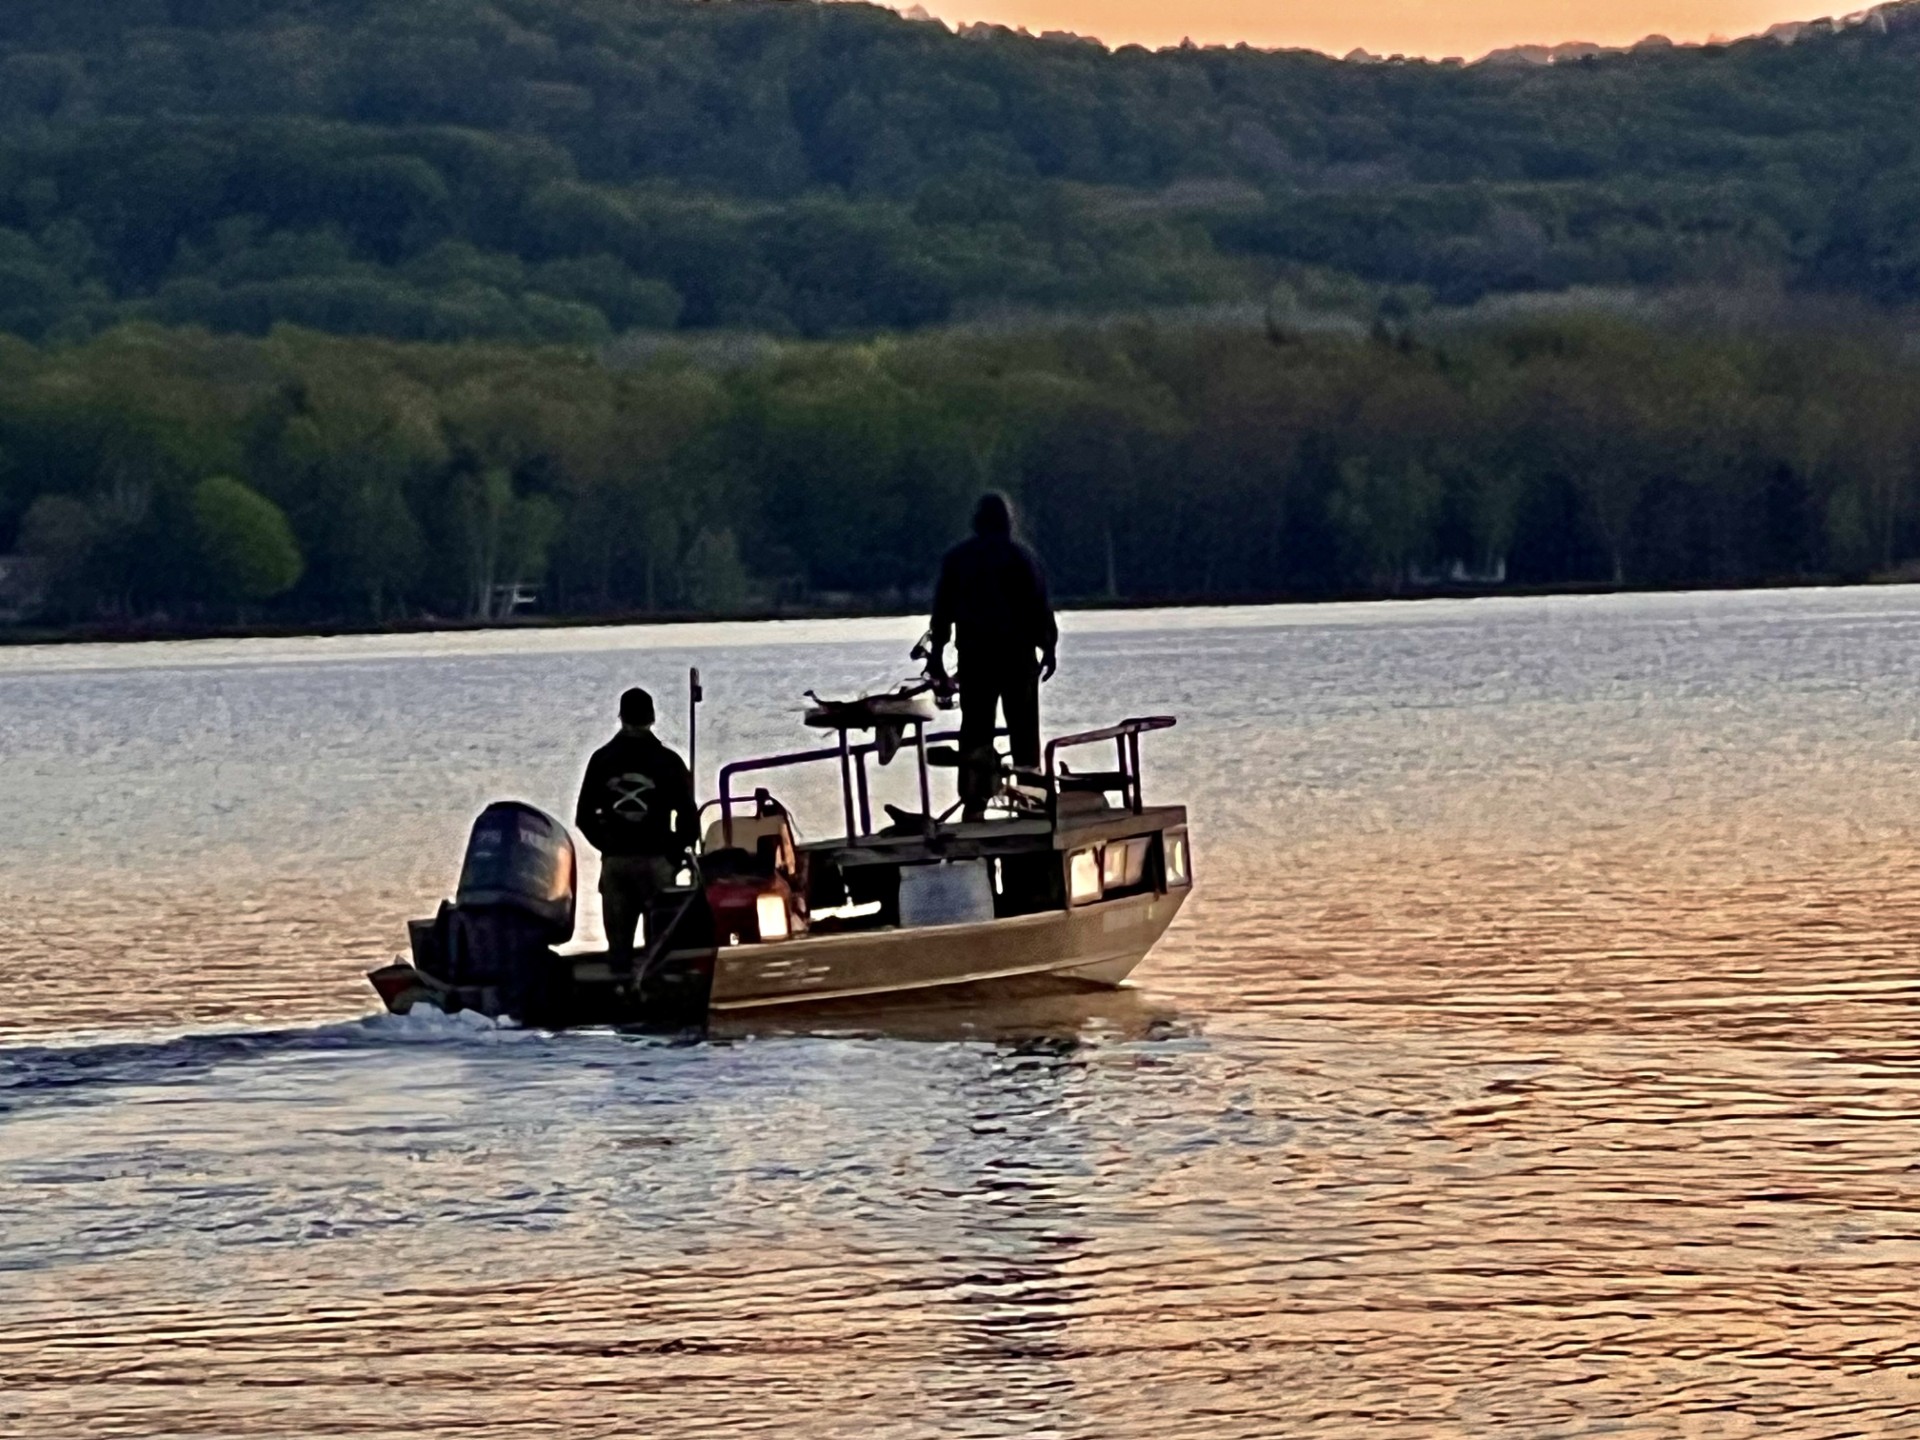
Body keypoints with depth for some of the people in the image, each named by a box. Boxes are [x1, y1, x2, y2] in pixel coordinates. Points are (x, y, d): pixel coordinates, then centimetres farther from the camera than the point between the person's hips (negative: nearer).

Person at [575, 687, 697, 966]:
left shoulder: (602, 760, 6)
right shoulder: (667, 761, -1)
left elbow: (584, 817, 7)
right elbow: (688, 816, -3)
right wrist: (675, 851, 10)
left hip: (614, 861, 2)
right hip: (655, 860, -2)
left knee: (618, 943, 5)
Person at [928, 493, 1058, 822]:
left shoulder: (956, 558, 6)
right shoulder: (1019, 556, -2)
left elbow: (942, 609, 7)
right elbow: (1040, 605, -4)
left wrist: (938, 652, 11)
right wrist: (1048, 647, 3)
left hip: (973, 655, 2)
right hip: (1017, 652, -2)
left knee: (975, 727, 3)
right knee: (1023, 726, 3)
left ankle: (973, 803, -5)